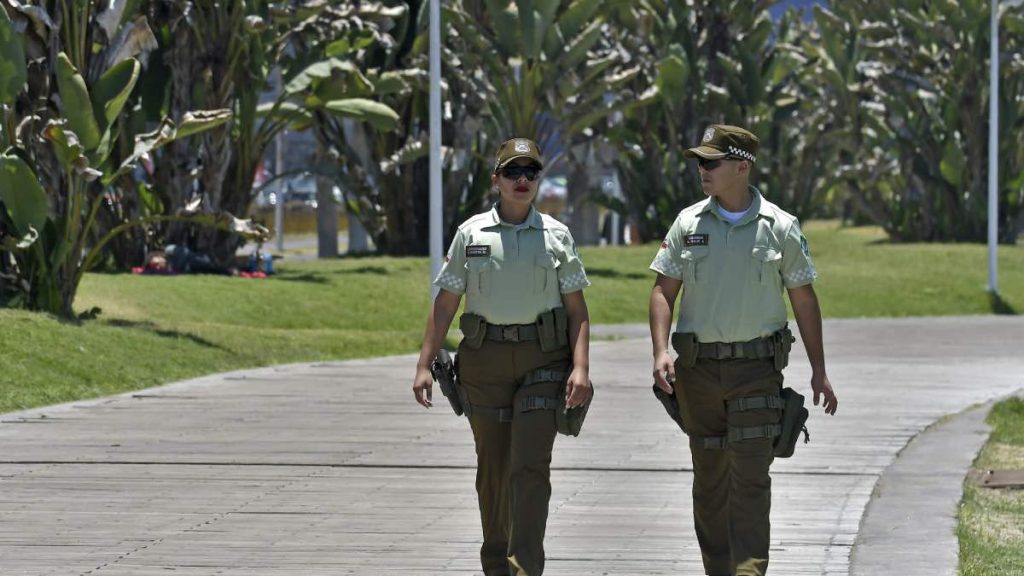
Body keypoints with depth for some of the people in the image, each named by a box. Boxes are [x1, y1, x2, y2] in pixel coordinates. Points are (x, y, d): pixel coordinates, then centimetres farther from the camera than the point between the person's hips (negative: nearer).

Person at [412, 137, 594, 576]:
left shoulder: (556, 236, 5)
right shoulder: (471, 234, 5)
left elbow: (577, 308, 3)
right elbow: (444, 304, 6)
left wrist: (581, 367, -9)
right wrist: (424, 365, -1)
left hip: (543, 359, -1)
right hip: (485, 359, 1)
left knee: (531, 465, -10)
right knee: (493, 467, 7)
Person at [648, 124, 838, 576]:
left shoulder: (779, 227, -1)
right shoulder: (689, 224, 3)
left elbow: (804, 300, 6)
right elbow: (664, 290, 4)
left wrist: (819, 370, 5)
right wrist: (661, 351, -11)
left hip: (757, 368, -2)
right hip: (699, 368, 2)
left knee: (751, 474, -11)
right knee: (709, 476, 9)